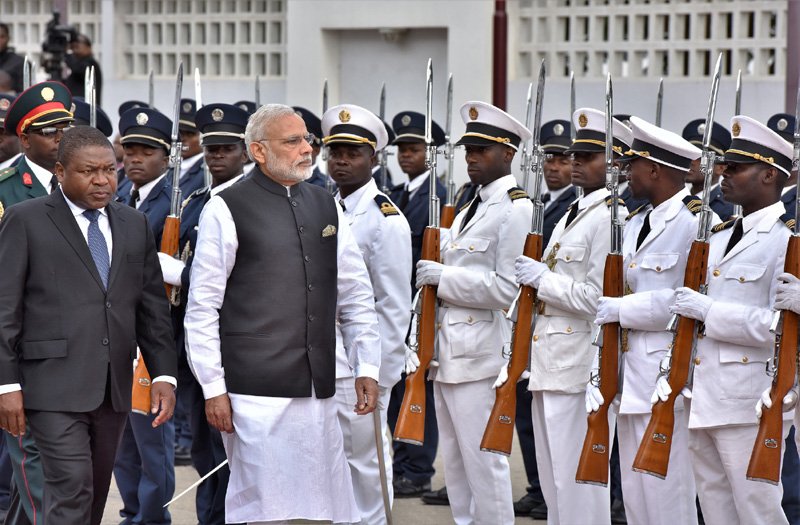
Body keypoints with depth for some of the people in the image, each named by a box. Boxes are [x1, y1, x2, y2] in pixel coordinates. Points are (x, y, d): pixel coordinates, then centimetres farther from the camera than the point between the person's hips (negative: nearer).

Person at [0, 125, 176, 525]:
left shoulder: (134, 225, 14)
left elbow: (152, 307, 15)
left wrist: (163, 374, 5)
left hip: (113, 388, 5)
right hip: (54, 387, -5)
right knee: (71, 493, -13)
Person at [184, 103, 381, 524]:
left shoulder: (326, 207, 13)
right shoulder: (226, 210, -3)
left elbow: (357, 297, 17)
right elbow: (201, 308, -3)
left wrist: (367, 367, 10)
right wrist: (213, 388, -6)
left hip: (318, 391, 5)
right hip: (255, 393, -5)